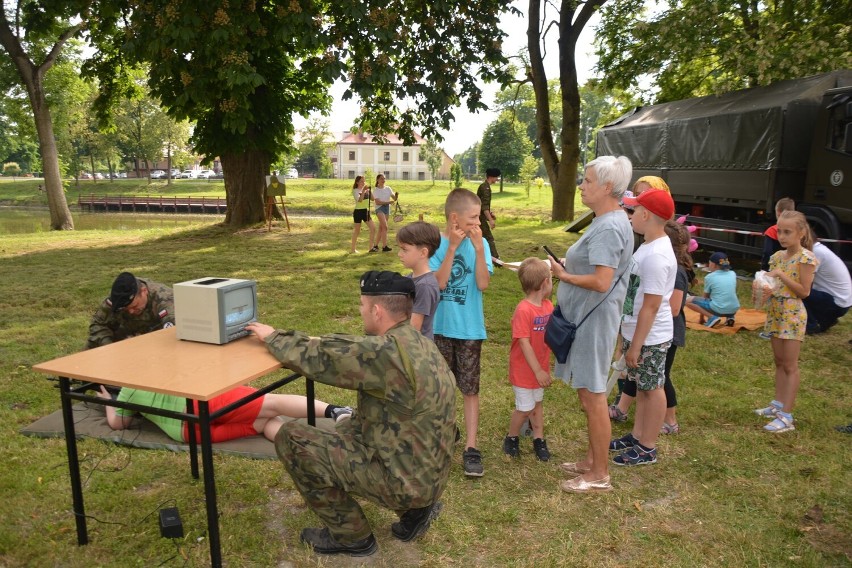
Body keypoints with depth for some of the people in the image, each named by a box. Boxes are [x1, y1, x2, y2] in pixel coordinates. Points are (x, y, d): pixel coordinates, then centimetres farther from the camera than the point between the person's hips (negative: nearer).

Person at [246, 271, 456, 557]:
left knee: (292, 438, -6)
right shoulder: (419, 343, 3)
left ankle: (351, 536, 9)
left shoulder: (386, 351, -25)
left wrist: (274, 337, 3)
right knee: (346, 428, 29)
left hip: (404, 479, -9)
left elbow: (316, 357, -16)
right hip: (428, 473, 9)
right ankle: (416, 508, 18)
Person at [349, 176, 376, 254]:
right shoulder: (355, 191, -8)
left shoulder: (366, 189, 9)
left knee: (373, 228, -2)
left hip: (366, 211, 6)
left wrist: (369, 191, -11)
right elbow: (359, 200, -25)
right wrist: (363, 191, -29)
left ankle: (371, 247, 5)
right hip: (358, 211, -6)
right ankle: (352, 249, 13)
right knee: (357, 231, 1)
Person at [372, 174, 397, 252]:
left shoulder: (388, 188, 10)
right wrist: (388, 202, -22)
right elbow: (377, 202, -14)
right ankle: (384, 246, -17)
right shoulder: (376, 190, -4)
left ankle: (376, 245, 14)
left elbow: (394, 198, 4)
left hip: (387, 208, 5)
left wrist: (396, 196, -19)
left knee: (381, 228, 7)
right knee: (385, 226, -17)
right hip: (380, 208, -5)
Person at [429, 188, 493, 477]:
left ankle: (471, 449, 10)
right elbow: (438, 283, -17)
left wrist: (478, 248, -18)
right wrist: (452, 248, -21)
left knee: (470, 389, 4)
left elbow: (483, 284, -12)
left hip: (469, 329, 0)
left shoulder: (480, 243, -3)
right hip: (440, 327, 0)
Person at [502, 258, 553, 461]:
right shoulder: (523, 310, -25)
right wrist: (538, 371, -20)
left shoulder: (548, 305, -1)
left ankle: (539, 440, 33)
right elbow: (524, 344, -24)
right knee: (524, 409, 5)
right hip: (524, 370, -7)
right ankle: (512, 438, 28)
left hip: (540, 368, 7)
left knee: (536, 404, 19)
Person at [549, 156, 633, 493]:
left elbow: (601, 282, -27)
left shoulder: (608, 228, -20)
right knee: (588, 392, 19)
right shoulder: (611, 220, 13)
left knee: (592, 395, 0)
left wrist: (564, 276, -14)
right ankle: (592, 460, 34)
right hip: (585, 318, 11)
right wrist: (567, 266, 7)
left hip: (593, 320, -11)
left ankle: (600, 475, 14)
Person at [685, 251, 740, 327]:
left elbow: (706, 297, 5)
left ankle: (712, 317, -9)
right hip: (733, 310, 6)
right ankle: (730, 317, 15)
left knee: (688, 300, 1)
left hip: (718, 310, -6)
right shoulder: (733, 274, 11)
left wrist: (702, 318, 16)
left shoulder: (709, 277, -2)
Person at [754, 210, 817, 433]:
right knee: (779, 362, 15)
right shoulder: (777, 256, 7)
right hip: (775, 313, 7)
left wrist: (781, 276, -20)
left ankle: (787, 416, 2)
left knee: (790, 365, -3)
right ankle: (778, 405, 25)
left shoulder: (806, 258, -14)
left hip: (793, 315, -7)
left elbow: (804, 291, -16)